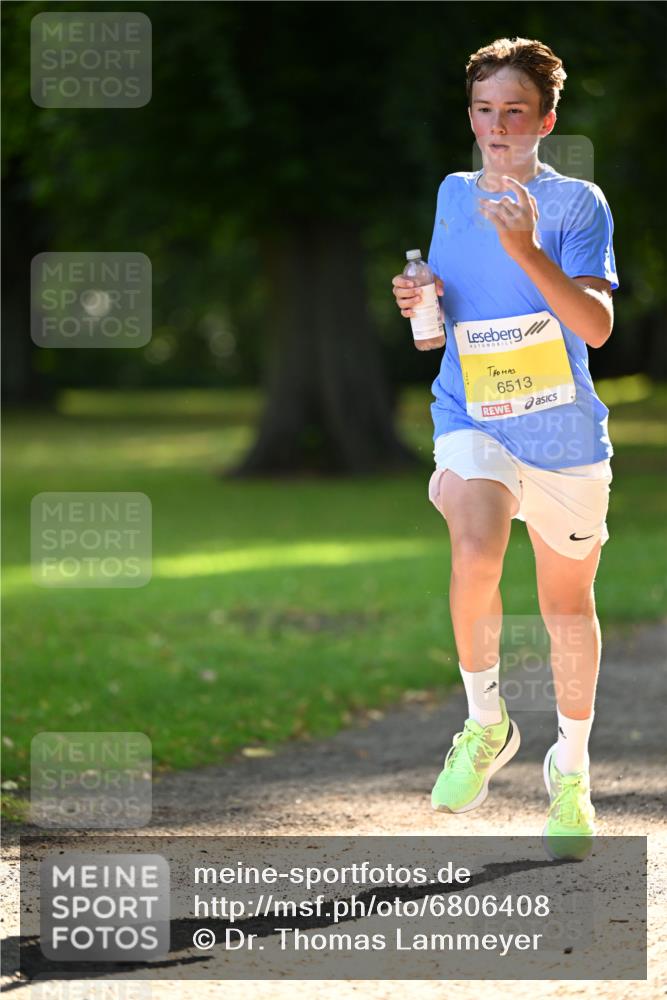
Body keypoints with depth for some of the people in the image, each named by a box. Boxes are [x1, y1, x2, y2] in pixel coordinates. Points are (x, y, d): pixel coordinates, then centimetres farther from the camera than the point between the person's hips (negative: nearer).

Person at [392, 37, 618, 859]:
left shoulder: (576, 203, -8)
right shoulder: (453, 195, 7)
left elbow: (597, 325, -19)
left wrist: (526, 251, -29)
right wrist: (418, 301, -1)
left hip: (564, 430, -1)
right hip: (471, 420, 1)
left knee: (567, 603, 11)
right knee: (474, 555, -27)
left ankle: (571, 774, 31)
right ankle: (485, 724, -5)